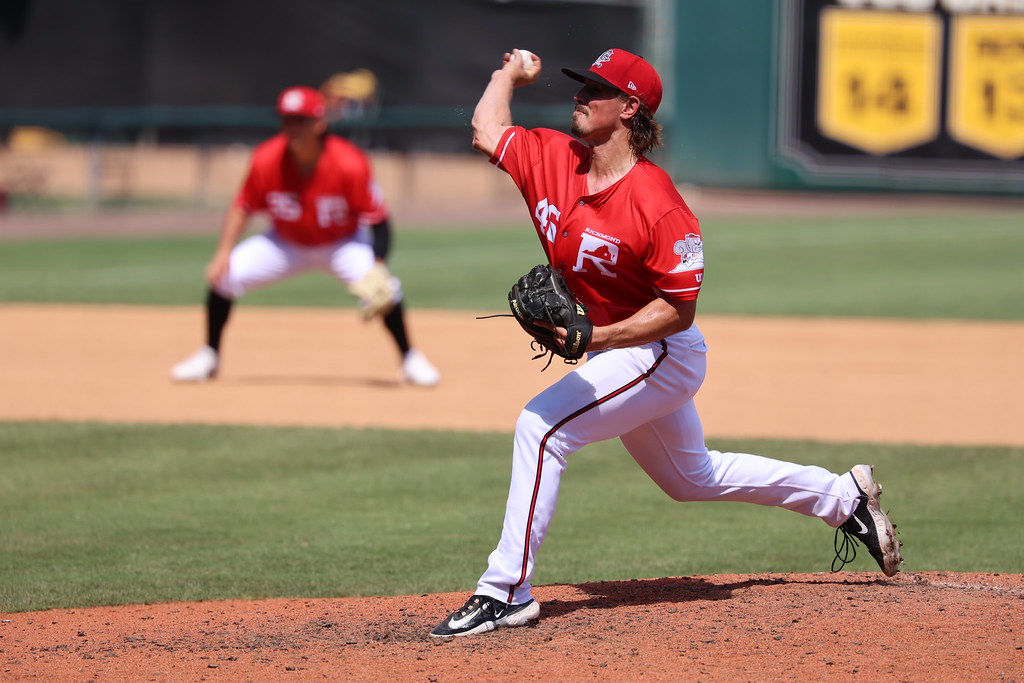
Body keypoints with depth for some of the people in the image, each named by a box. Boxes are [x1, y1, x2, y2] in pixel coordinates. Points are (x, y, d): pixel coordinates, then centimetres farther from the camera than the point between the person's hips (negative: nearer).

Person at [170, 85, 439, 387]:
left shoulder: (350, 164, -30)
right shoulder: (267, 160, -24)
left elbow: (379, 221, -23)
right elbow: (243, 208, -9)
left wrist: (379, 266, -37)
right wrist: (223, 252, -22)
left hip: (342, 244, -2)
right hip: (286, 244, 2)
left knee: (383, 289, -27)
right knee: (224, 274, -15)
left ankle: (410, 359, -2)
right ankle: (209, 357, 7)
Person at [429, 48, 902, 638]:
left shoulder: (657, 204, -27)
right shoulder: (555, 159, -6)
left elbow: (679, 309, -25)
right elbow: (488, 132, 7)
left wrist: (596, 337, -32)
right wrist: (512, 74, 10)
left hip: (662, 353, -9)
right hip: (612, 353, 9)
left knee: (542, 427, -22)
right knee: (692, 477, 24)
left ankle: (507, 592, -19)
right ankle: (845, 496, 40)